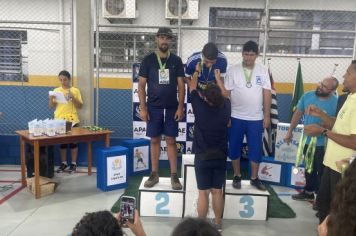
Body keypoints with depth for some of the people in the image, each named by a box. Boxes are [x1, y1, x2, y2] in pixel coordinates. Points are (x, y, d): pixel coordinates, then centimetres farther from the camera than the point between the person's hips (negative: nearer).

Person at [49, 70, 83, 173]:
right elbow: (51, 106, 6)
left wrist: (73, 98, -17)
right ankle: (64, 163, 20)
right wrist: (51, 99, -13)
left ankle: (73, 163, 13)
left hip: (72, 120, -2)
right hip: (60, 120, 2)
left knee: (73, 142, 3)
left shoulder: (75, 90, 1)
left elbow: (80, 106, -3)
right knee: (62, 142, 8)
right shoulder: (56, 90, 6)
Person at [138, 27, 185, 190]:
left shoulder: (176, 60, 4)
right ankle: (154, 174, 18)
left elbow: (181, 86, 2)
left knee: (171, 140, 3)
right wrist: (143, 108, -6)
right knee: (155, 140, 7)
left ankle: (174, 175, 11)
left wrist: (180, 107, -6)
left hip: (172, 108, 0)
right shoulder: (148, 59, 2)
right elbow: (141, 85, 1)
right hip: (153, 107, 0)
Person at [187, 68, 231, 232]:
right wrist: (218, 78, 29)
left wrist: (196, 72, 22)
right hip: (220, 157, 3)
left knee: (203, 193, 5)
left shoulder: (200, 107, -14)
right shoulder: (225, 108, -7)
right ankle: (218, 224, 26)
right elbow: (226, 96, 18)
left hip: (202, 157, -3)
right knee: (217, 191, 13)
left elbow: (192, 88, 4)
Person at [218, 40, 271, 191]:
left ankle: (254, 178, 24)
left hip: (256, 118, 1)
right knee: (234, 148, 8)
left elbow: (267, 94, 3)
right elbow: (226, 93, -4)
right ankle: (237, 176, 26)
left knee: (256, 149, 8)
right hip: (236, 117, -1)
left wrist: (267, 115, 1)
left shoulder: (263, 71, 1)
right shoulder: (232, 70, -4)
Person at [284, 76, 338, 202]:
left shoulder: (336, 103, -18)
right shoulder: (307, 96, -5)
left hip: (323, 144, -5)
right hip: (307, 141, 5)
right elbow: (298, 114, 5)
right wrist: (290, 131, 9)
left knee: (322, 172, 7)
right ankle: (308, 192, 39)